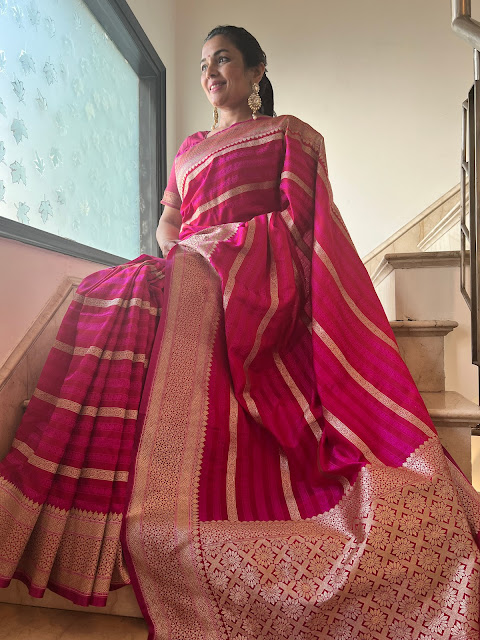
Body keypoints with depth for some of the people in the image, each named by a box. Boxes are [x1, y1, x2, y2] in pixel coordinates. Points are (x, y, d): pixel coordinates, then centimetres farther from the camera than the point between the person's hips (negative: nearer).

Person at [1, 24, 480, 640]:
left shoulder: (289, 131, 18)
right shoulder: (190, 147, 34)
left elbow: (297, 213, 2)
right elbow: (166, 222, 25)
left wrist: (205, 246, -10)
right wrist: (176, 247, 0)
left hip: (259, 267, -5)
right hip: (193, 274, 5)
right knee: (105, 297, -23)